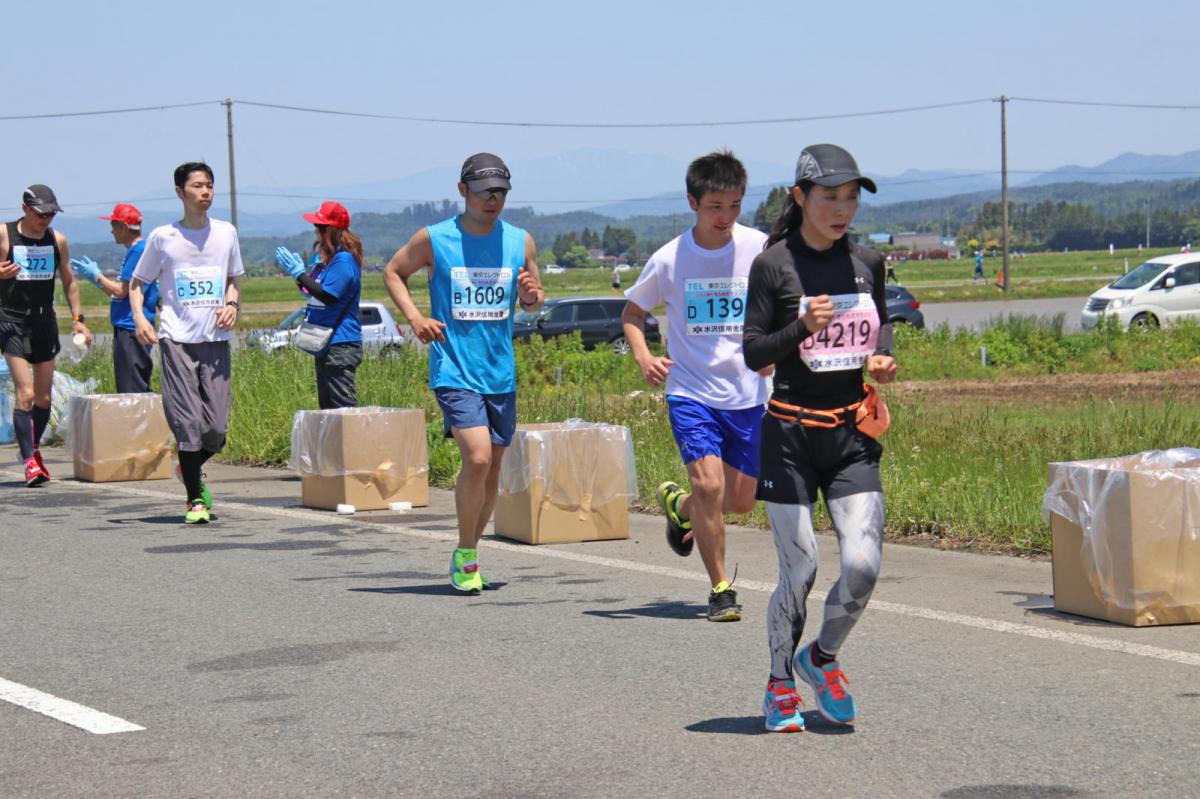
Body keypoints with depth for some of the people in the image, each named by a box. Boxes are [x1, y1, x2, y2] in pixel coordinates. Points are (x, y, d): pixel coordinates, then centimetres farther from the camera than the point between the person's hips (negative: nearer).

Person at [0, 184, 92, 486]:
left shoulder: (58, 240, 6)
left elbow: (68, 282, 17)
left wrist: (77, 318, 11)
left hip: (45, 321, 4)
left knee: (44, 397, 9)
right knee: (24, 393, -15)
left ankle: (33, 448, 31)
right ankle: (29, 462, -14)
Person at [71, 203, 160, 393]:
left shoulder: (137, 251, -13)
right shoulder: (136, 251, 18)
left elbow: (120, 291, -17)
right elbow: (122, 293, 22)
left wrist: (96, 275, -3)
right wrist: (93, 276, 22)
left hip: (131, 330, -11)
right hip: (128, 329, 11)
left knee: (132, 390, -10)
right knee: (137, 390, 12)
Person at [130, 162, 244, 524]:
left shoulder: (226, 233, 9)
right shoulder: (162, 237, 2)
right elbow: (136, 283, 10)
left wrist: (232, 304, 2)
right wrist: (139, 317, -9)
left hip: (216, 338, 2)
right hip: (177, 338, -2)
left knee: (216, 428, -1)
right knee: (187, 422, -8)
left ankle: (192, 470, 29)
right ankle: (195, 498, 3)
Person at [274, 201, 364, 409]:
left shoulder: (344, 259, -15)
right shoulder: (325, 257, 16)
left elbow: (327, 295, -21)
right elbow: (312, 290, 22)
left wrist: (298, 273, -15)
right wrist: (295, 271, 7)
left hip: (341, 344, -11)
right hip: (325, 344, 11)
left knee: (344, 405, -13)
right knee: (327, 405, 14)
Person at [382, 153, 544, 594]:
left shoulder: (520, 241, 4)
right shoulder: (433, 239, -4)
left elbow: (533, 301, 14)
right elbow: (393, 272, 12)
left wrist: (531, 295, -10)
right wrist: (414, 317, -3)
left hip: (501, 374, 4)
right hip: (454, 371, -4)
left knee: (491, 470, 9)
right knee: (477, 458, -19)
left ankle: (468, 557, 26)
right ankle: (465, 557, -2)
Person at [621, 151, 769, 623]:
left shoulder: (760, 248, -5)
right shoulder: (670, 259, -6)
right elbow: (632, 312, 8)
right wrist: (643, 357, -10)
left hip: (747, 394, 2)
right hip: (691, 392, -2)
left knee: (741, 500, 9)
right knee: (710, 482, -19)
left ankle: (678, 504, 42)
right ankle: (721, 589, -4)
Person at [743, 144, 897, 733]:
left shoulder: (866, 263, 7)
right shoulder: (773, 265, -6)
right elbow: (753, 352, -6)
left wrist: (882, 357, 1)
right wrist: (802, 328, -23)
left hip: (852, 431, 4)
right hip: (790, 431, -4)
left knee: (863, 564, -8)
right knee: (798, 570, -1)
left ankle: (822, 658, 19)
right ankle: (780, 685, 20)